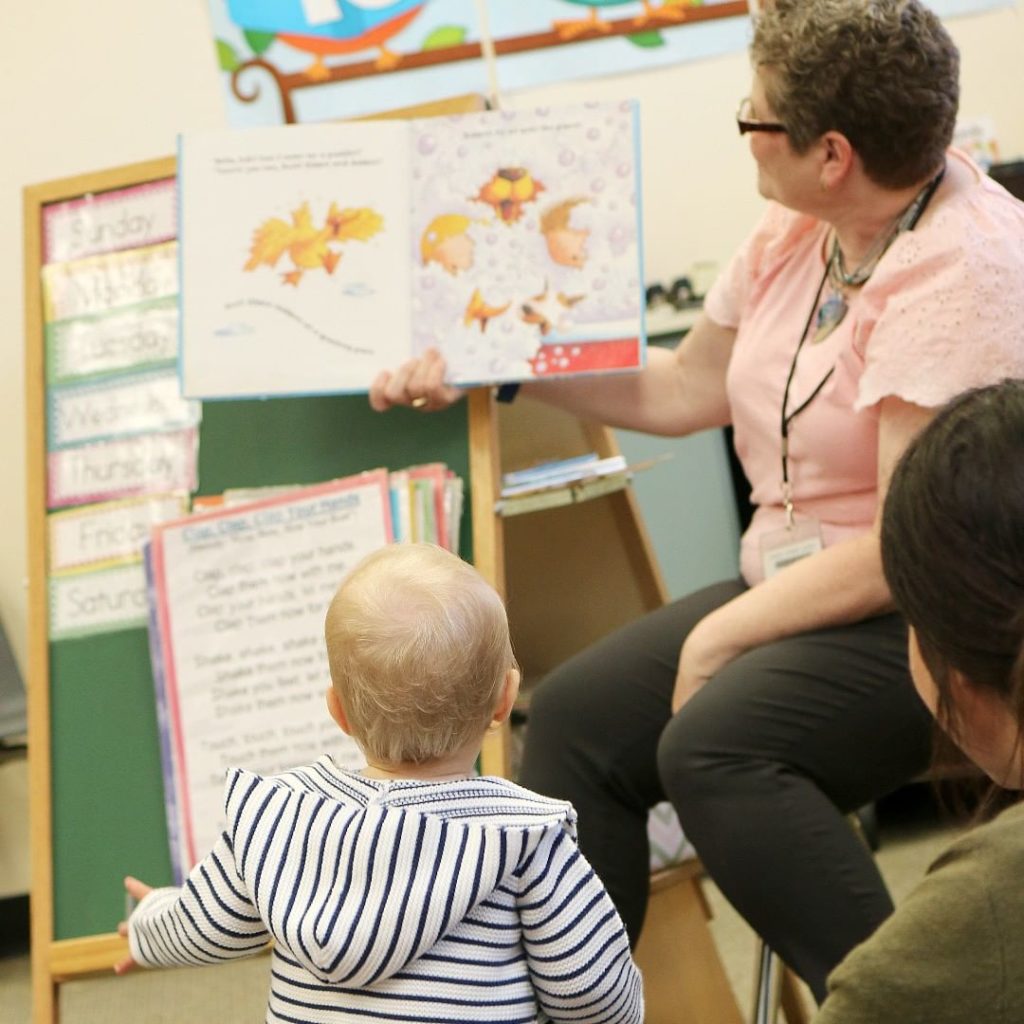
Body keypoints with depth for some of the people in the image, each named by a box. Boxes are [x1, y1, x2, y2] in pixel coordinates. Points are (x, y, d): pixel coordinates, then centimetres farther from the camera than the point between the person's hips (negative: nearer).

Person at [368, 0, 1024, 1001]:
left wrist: (722, 636, -16)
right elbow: (686, 387, 19)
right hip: (795, 584, 9)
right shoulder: (795, 231, 5)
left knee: (712, 745, -30)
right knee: (576, 715, -4)